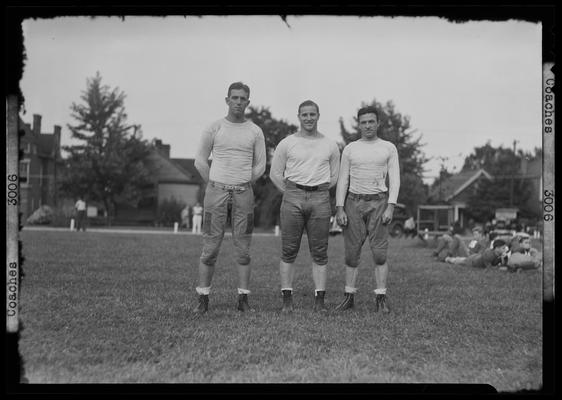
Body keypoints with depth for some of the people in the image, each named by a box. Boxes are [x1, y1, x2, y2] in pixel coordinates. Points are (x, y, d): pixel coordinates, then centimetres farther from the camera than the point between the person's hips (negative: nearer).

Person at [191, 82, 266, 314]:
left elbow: (260, 166, 11)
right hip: (216, 190, -1)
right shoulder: (214, 128, 3)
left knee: (242, 248, 2)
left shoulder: (255, 132, 7)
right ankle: (203, 299, 5)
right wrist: (216, 186, 4)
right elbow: (200, 161, 7)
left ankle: (243, 299, 8)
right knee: (210, 246, -2)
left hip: (243, 193, 1)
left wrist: (242, 186, 5)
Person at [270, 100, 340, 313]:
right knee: (289, 251, -1)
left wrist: (319, 193, 8)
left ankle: (320, 301, 5)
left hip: (320, 198, 1)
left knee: (319, 253, 1)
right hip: (292, 198, -1)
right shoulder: (287, 143, 6)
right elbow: (275, 173, 8)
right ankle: (287, 300, 3)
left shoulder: (330, 145, 11)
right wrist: (291, 193, 4)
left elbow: (334, 176, 16)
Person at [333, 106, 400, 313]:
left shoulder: (389, 148, 4)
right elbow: (342, 181, 6)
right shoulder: (350, 149, 8)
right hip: (354, 203, 2)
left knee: (379, 252, -7)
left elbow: (394, 180, -1)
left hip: (378, 203, -1)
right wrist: (339, 209, -3)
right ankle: (349, 297, 9)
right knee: (352, 252, 1)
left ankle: (381, 299, -3)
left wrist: (390, 207, -12)